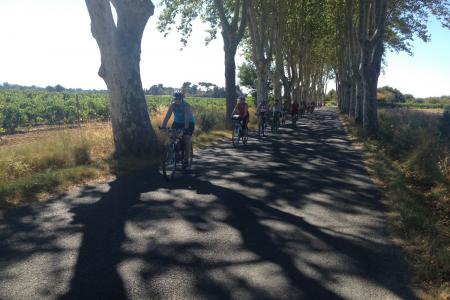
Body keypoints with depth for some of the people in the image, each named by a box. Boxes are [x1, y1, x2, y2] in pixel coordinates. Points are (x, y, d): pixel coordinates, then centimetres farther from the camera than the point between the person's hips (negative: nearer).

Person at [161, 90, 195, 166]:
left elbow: (187, 118, -35)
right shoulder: (173, 105, -14)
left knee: (187, 139, -19)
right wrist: (163, 126, -30)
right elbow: (167, 116, -20)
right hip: (177, 122, 4)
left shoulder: (186, 105, -25)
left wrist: (185, 128, -46)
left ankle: (186, 158, -11)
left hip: (189, 123, -4)